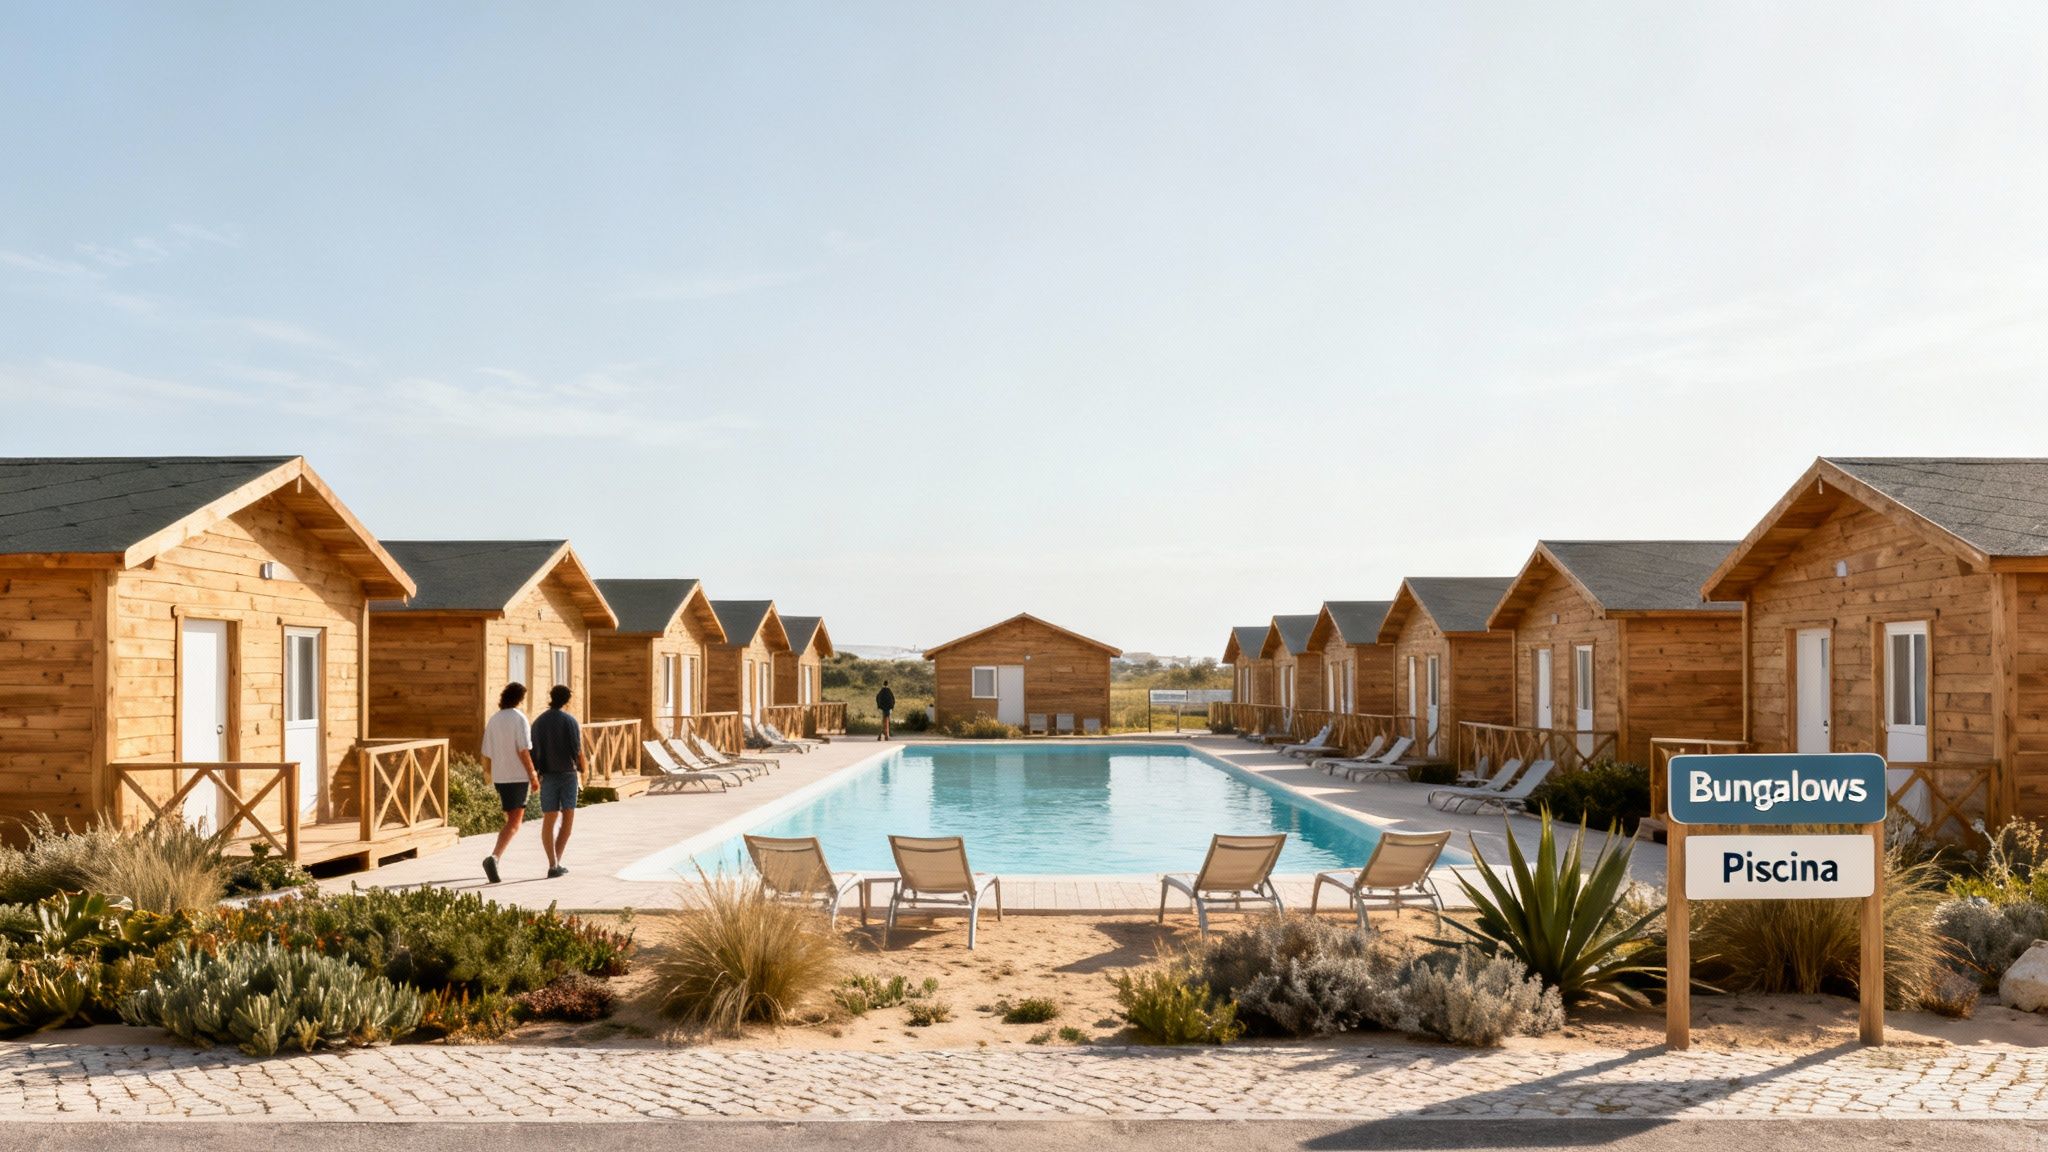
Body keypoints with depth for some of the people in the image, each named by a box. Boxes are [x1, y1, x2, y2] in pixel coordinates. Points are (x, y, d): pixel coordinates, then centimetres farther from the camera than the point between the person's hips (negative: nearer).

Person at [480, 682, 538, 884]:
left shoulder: (492, 720, 8)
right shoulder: (518, 718, -10)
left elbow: (487, 754, 10)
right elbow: (523, 751, -15)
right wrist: (533, 775, -8)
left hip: (499, 777, 6)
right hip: (517, 777, -6)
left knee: (511, 819, 22)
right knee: (514, 823, -7)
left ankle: (496, 859, 22)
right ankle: (494, 857, -25)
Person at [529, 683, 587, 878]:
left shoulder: (538, 722, 4)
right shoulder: (570, 721, -8)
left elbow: (533, 752, 5)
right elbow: (577, 750, -11)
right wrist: (582, 770, 5)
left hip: (547, 775, 3)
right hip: (568, 774, -3)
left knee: (549, 820, 5)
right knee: (568, 816, 8)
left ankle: (553, 864, -3)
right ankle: (556, 861, -1)